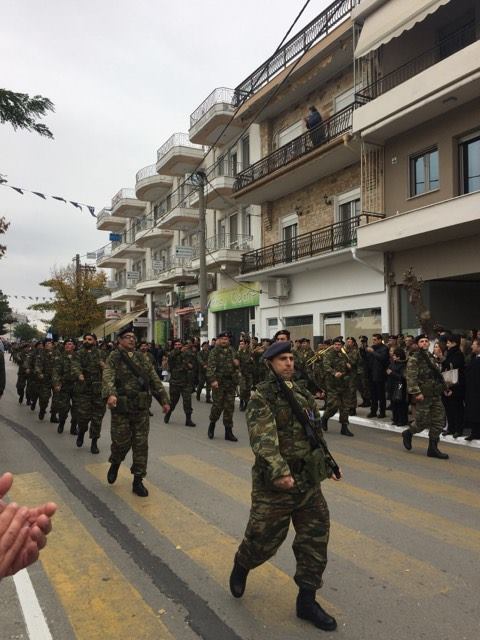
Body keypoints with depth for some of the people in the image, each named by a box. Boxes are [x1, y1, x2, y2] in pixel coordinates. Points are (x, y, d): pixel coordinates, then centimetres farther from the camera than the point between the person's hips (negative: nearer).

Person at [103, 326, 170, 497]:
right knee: (121, 442, 3)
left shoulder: (142, 358, 11)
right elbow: (108, 378, -21)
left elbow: (155, 379, 12)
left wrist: (164, 399, 7)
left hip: (141, 408, 4)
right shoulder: (114, 358, -4)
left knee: (141, 444, 4)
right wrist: (110, 394, -41)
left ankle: (138, 481, 15)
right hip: (121, 408, -4)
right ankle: (115, 464, 36)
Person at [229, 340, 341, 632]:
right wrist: (279, 472, -39)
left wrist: (330, 463, 21)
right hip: (275, 482, -6)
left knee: (315, 537, 8)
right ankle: (241, 567, 41)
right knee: (264, 538, 8)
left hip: (308, 481, 6)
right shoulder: (261, 398, -14)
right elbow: (263, 439, -27)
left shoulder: (305, 394, 8)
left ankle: (307, 600, 23)